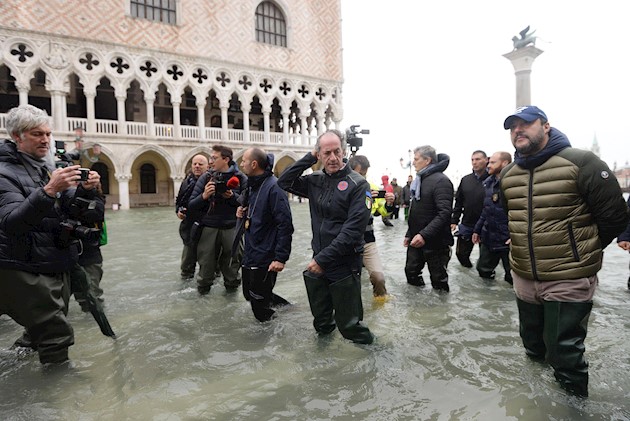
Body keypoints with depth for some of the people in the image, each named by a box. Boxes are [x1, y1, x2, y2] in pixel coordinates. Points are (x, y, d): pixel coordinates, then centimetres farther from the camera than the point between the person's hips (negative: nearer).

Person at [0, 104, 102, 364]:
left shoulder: (47, 167, 12)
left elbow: (69, 207, 14)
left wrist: (85, 189, -7)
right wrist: (48, 190, -37)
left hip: (55, 265, 8)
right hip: (25, 271, -8)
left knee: (49, 330, 19)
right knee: (57, 337, -7)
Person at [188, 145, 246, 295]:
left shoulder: (240, 178, -1)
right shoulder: (206, 177, 2)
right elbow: (191, 206, 2)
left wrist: (233, 197, -14)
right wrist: (204, 196, -15)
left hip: (232, 228, -1)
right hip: (209, 228, 1)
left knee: (232, 264, 10)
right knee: (206, 265, 8)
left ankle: (232, 286, 34)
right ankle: (203, 287, 32)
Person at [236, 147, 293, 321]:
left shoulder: (273, 187, -19)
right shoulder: (252, 185, 9)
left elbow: (285, 225, -22)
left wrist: (281, 258, -23)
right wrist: (243, 212, 1)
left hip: (265, 259, -9)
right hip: (249, 255, 9)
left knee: (259, 302, 4)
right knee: (250, 294, 20)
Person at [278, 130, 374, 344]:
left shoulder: (357, 184, -13)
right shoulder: (316, 180, 5)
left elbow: (353, 229, -19)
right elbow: (284, 182, 5)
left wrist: (324, 258, -19)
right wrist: (309, 158, -2)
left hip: (345, 265, -5)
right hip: (318, 263, 5)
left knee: (348, 324, 6)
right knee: (321, 322, 21)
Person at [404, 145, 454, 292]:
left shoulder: (441, 181, -14)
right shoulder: (420, 180, 14)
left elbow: (444, 213, -24)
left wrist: (424, 235, -31)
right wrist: (409, 234, 18)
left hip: (435, 241, -8)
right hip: (417, 239, 8)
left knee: (438, 279, 4)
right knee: (411, 272, 13)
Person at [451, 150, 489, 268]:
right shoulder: (465, 180, 6)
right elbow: (458, 202, 9)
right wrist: (454, 221, 5)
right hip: (467, 225, 4)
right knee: (461, 253, 12)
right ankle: (467, 267, 39)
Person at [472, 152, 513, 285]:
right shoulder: (488, 183, 10)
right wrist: (477, 229, 17)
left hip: (507, 240, -7)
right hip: (488, 238, 7)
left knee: (512, 276, 6)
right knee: (483, 270, 18)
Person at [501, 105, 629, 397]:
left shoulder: (581, 163, -14)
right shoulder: (507, 174, 4)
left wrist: (583, 253, 3)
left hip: (569, 280, -5)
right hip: (523, 277, 6)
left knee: (564, 351, 3)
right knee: (532, 341, 22)